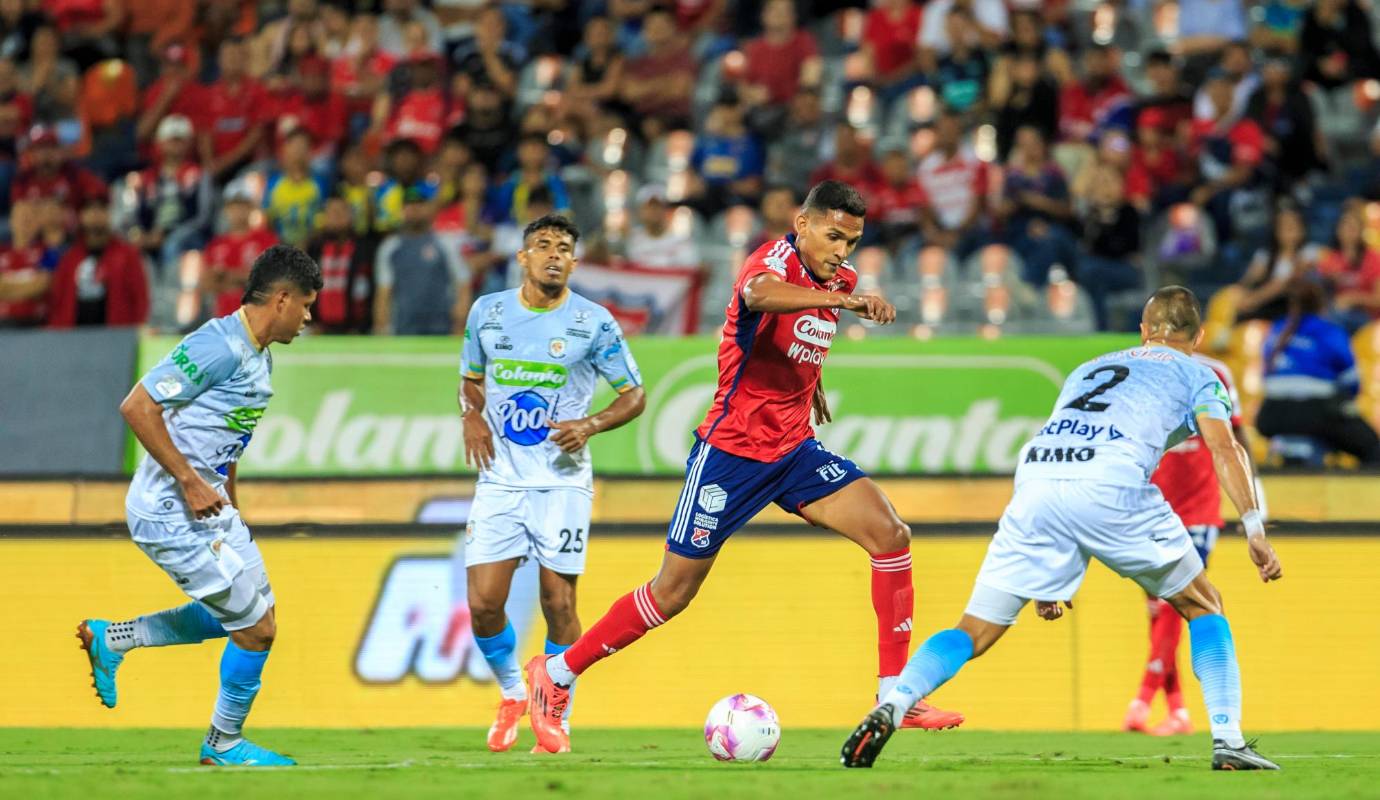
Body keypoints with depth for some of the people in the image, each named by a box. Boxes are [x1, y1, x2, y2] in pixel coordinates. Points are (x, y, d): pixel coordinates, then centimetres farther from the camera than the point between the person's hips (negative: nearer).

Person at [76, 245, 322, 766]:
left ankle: (110, 639, 26)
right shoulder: (220, 345, -20)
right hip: (171, 512, -10)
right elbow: (137, 407, -24)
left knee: (249, 615, 17)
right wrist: (190, 482, -23)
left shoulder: (260, 357, 12)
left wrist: (230, 504, 20)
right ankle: (224, 743, 15)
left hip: (208, 505, 10)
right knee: (256, 627, -5)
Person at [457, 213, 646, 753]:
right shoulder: (488, 312, 5)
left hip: (562, 481, -2)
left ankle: (557, 719, 13)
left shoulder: (593, 322, -4)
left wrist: (591, 425, -15)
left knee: (558, 603, -3)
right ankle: (511, 694, 22)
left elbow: (634, 396, 3)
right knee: (483, 605, -5)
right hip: (500, 481, 2)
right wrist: (472, 416, -1)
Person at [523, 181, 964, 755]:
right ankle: (556, 675, 18)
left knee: (890, 535, -12)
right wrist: (844, 300, -57)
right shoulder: (777, 259, -17)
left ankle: (895, 695, -8)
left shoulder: (839, 277, 7)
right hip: (732, 450, -7)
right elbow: (760, 295, -45)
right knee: (674, 592, 0)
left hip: (795, 449, 7)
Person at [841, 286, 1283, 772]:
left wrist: (1046, 577, 39)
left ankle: (892, 706, -18)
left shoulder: (1088, 370, 38)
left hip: (1035, 479, 3)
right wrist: (1254, 529, 0)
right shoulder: (1194, 374, 24)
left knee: (974, 634, 6)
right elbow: (1224, 448, 6)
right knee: (1202, 607, 17)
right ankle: (1227, 740, 4)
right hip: (1113, 483, -3)